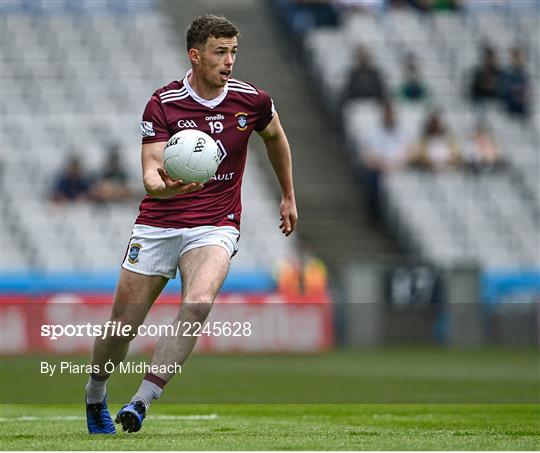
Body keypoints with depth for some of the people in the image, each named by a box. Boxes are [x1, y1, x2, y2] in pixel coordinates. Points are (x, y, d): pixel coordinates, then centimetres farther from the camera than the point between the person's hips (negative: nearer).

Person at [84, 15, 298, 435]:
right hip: (157, 225, 0)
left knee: (198, 302, -30)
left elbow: (276, 138, 20)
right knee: (122, 326, 3)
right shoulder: (163, 103, -9)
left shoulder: (251, 101, -2)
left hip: (215, 228, 0)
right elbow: (151, 172, -14)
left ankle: (142, 402, -27)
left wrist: (289, 196, 28)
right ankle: (95, 396, 33)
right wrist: (164, 186, -38)